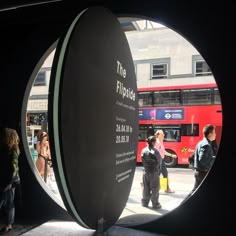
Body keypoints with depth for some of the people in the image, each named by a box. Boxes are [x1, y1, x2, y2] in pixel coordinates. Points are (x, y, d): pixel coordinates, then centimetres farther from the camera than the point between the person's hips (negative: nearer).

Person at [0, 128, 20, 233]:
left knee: (9, 203, 0)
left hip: (9, 181, -8)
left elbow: (14, 167, -16)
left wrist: (10, 182, -18)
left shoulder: (12, 150, -14)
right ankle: (9, 225, 23)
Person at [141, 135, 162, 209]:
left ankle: (145, 202, 25)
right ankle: (155, 204, 15)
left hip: (146, 172, 5)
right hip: (154, 173, -5)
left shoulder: (143, 151, -5)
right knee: (155, 189, 8)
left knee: (146, 188, 15)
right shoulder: (155, 151, -19)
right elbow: (159, 161, -11)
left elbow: (142, 161, 0)